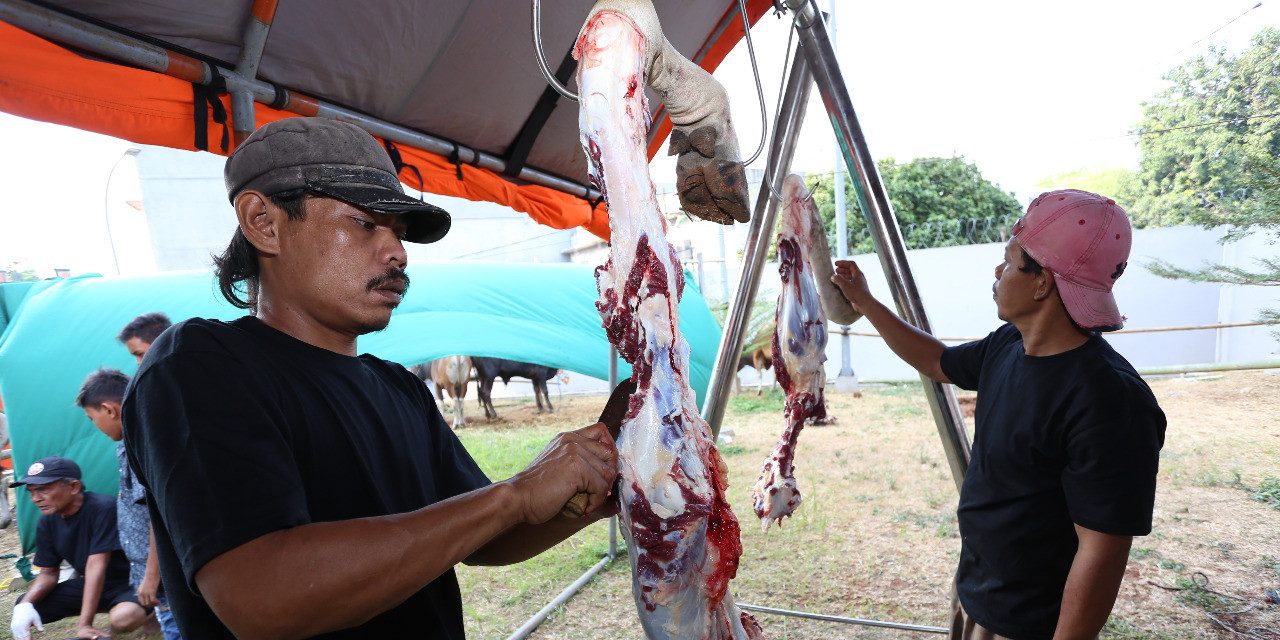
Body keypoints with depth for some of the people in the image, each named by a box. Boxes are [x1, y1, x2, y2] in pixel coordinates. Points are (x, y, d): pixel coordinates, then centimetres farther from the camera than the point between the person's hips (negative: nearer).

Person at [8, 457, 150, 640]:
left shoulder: (102, 508, -24)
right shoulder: (47, 523, -1)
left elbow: (96, 565, -27)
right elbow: (48, 573, 7)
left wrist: (85, 624, -28)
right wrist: (26, 604, -15)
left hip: (132, 580, -8)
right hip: (91, 584, 8)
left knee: (124, 618, -37)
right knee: (24, 608, -7)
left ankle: (149, 610, -1)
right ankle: (107, 608, 3)